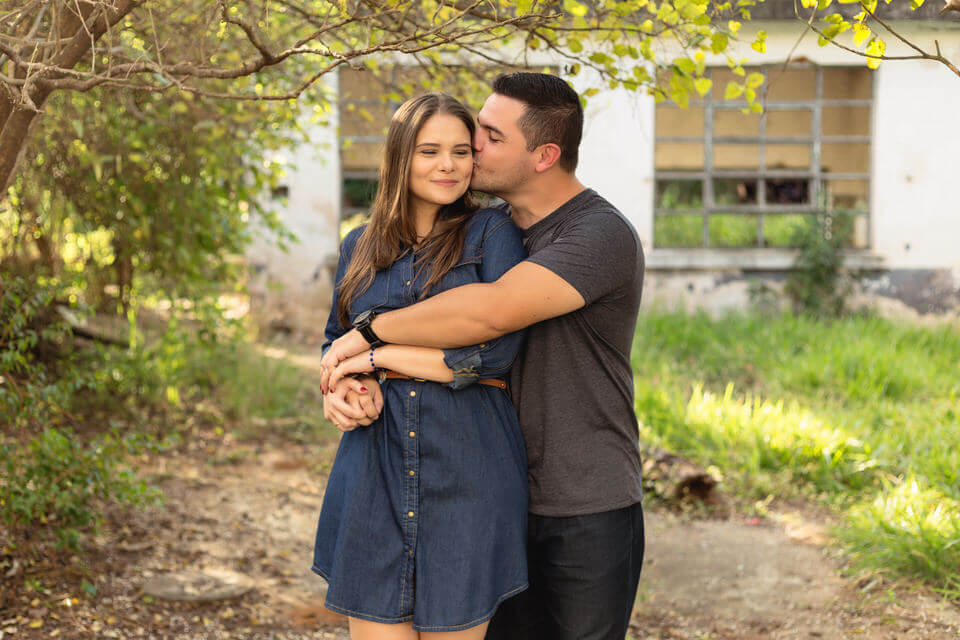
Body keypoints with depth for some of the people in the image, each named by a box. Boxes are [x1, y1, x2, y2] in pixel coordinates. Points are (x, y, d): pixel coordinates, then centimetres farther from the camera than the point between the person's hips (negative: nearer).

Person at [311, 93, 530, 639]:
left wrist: (377, 355, -7)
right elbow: (336, 342, 23)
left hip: (465, 479, -3)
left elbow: (495, 353, -11)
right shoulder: (360, 248, 13)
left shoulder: (493, 234, 0)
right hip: (374, 476, 3)